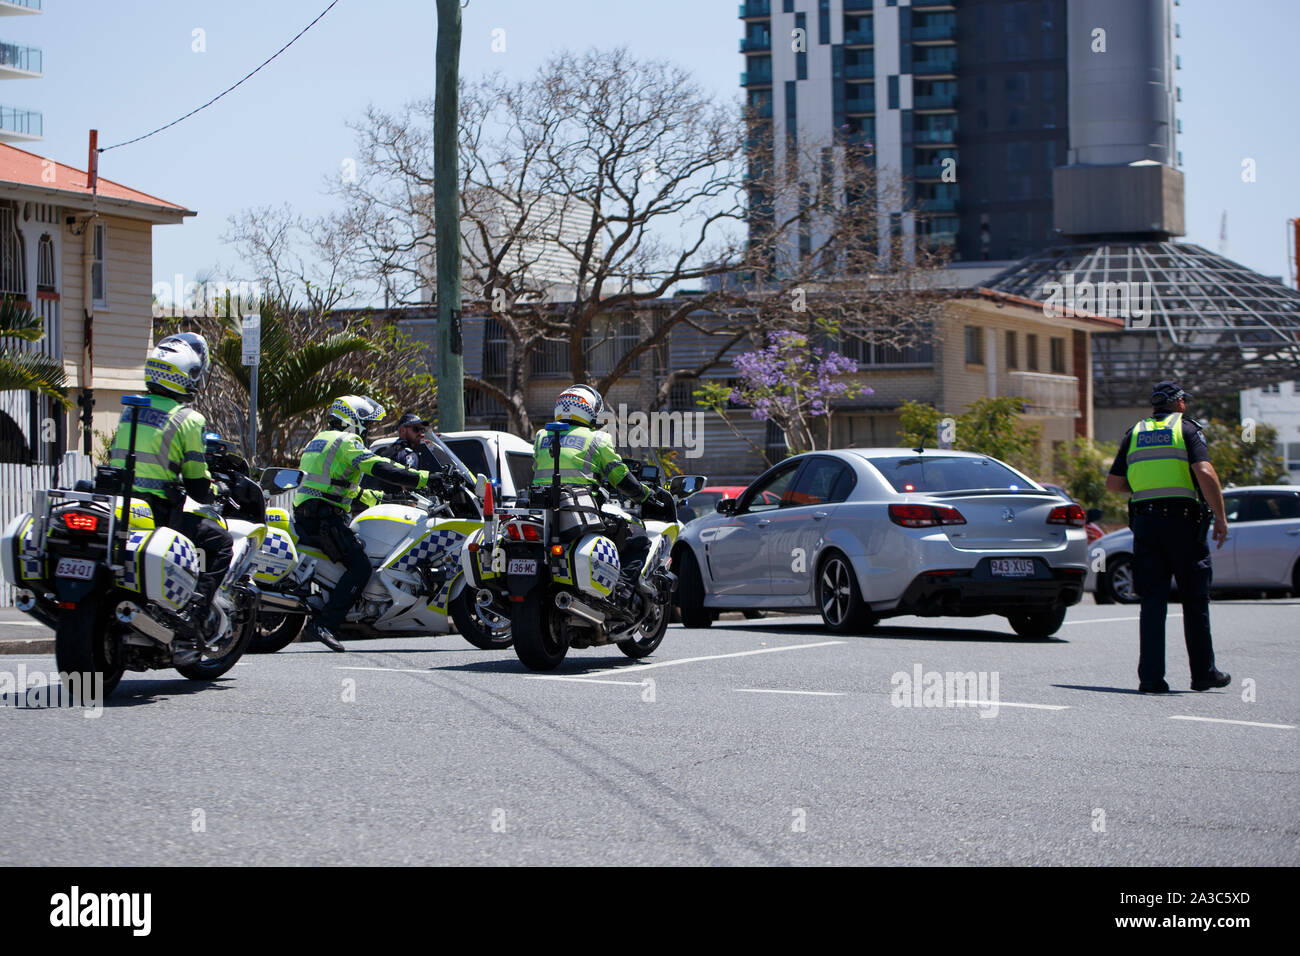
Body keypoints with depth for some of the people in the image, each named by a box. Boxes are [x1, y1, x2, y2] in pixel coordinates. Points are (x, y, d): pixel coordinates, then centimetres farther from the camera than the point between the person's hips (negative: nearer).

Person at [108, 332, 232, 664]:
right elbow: (197, 484, -7)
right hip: (159, 510, -8)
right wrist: (215, 493, 15)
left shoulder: (130, 410, 13)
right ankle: (191, 621, -12)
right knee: (220, 543, 2)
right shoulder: (189, 419, -8)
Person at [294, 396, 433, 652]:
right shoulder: (347, 442, -4)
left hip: (303, 516, 10)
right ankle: (324, 623, -27)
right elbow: (379, 468, -18)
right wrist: (425, 479, -19)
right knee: (360, 567, -16)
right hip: (325, 517, -10)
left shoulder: (319, 439, 26)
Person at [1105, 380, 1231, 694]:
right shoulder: (1186, 429, 0)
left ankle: (1151, 677, -4)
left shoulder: (1134, 434, 13)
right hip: (1182, 522, -3)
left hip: (1144, 522, 3)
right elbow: (1205, 473, -14)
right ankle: (1203, 673, 15)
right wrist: (1220, 517, -11)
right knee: (1195, 600, 8)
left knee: (1152, 601, 3)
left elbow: (1113, 483, 13)